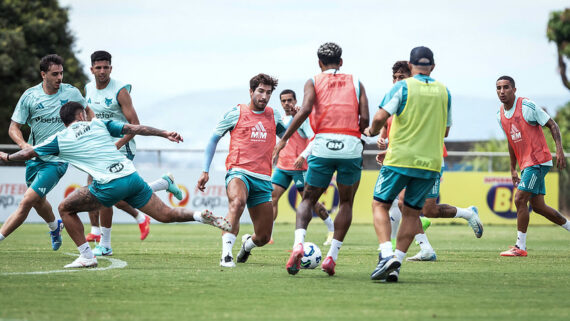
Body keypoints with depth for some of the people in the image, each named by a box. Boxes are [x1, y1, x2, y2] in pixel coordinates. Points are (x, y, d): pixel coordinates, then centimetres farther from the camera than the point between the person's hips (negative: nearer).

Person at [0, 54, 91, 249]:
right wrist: (24, 145, -20)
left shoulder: (72, 93, -4)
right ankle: (55, 227, 53)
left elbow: (87, 111, 17)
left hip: (57, 160, -3)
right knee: (38, 202, 21)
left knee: (27, 201, -16)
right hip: (35, 157, 3)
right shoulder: (29, 96, -5)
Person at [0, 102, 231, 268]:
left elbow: (28, 153, 22)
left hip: (109, 186, -4)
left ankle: (86, 256, 8)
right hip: (132, 177, 4)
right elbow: (133, 129, 15)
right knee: (166, 215, 11)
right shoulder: (98, 124, 21)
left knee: (66, 208, 13)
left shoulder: (60, 139, 14)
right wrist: (164, 134, 17)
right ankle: (203, 216, -10)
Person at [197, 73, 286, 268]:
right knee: (237, 202, -40)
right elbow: (214, 139, 11)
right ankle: (226, 255, -40)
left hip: (263, 179, 4)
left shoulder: (274, 116, 14)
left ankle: (247, 243, 40)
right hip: (238, 173, -4)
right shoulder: (235, 113, 4)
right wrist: (205, 171, 6)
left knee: (264, 237, 3)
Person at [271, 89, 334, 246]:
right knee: (272, 197, -7)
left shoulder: (302, 118, -8)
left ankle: (332, 230, 12)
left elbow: (314, 139, -14)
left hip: (299, 167, -7)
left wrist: (303, 156, -27)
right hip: (282, 166, 7)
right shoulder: (282, 119, 16)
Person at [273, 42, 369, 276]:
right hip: (351, 146, 1)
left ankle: (298, 244, -14)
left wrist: (284, 139, -3)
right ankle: (332, 257, 7)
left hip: (323, 144, -1)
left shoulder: (313, 82, 11)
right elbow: (364, 119, 4)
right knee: (346, 202, 17)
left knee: (308, 199, 12)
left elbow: (305, 110, -7)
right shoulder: (356, 83, 16)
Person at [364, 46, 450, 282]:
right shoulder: (443, 92, 8)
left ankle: (386, 255, -14)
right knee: (412, 212, 10)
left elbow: (380, 117, -14)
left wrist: (371, 131, 6)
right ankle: (396, 264, 3)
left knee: (380, 204, 5)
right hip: (430, 162, 4)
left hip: (400, 159, -4)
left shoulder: (402, 87, -5)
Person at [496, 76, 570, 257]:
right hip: (525, 164, 8)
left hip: (538, 160, -8)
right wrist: (513, 169, 22)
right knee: (538, 206, 9)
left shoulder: (527, 106, -13)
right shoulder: (500, 115, 9)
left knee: (520, 199, -15)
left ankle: (520, 247, -10)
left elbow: (552, 125, -9)